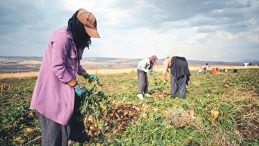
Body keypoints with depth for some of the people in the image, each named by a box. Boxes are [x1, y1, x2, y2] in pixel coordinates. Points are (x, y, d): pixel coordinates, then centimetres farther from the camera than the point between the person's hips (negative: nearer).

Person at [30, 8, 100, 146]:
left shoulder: (76, 39, 9)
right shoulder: (62, 36, -21)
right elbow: (57, 66, -24)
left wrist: (87, 75, 6)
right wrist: (75, 85, -20)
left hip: (65, 85, 10)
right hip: (52, 86, -9)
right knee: (53, 123, -3)